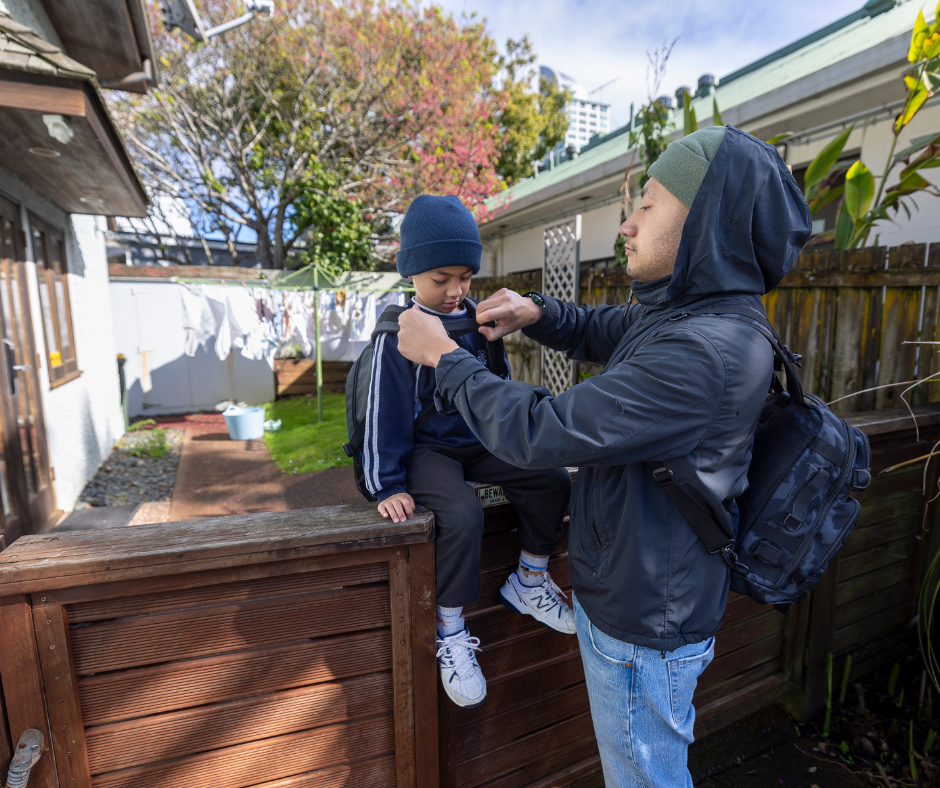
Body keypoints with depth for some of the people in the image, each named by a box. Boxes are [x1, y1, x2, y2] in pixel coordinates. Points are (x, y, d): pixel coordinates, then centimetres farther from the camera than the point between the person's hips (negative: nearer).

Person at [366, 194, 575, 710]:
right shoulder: (399, 333, -12)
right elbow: (385, 413, -12)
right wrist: (388, 485, -13)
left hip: (479, 443, 6)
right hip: (428, 449, -6)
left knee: (552, 481, -8)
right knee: (462, 514, -31)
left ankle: (529, 584, 13)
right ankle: (450, 634, -7)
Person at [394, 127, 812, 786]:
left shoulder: (710, 352, -32)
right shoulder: (673, 316, -1)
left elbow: (541, 432, -32)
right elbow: (597, 331, 17)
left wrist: (444, 356, -19)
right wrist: (536, 312, -5)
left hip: (644, 630, -8)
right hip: (624, 598, 9)